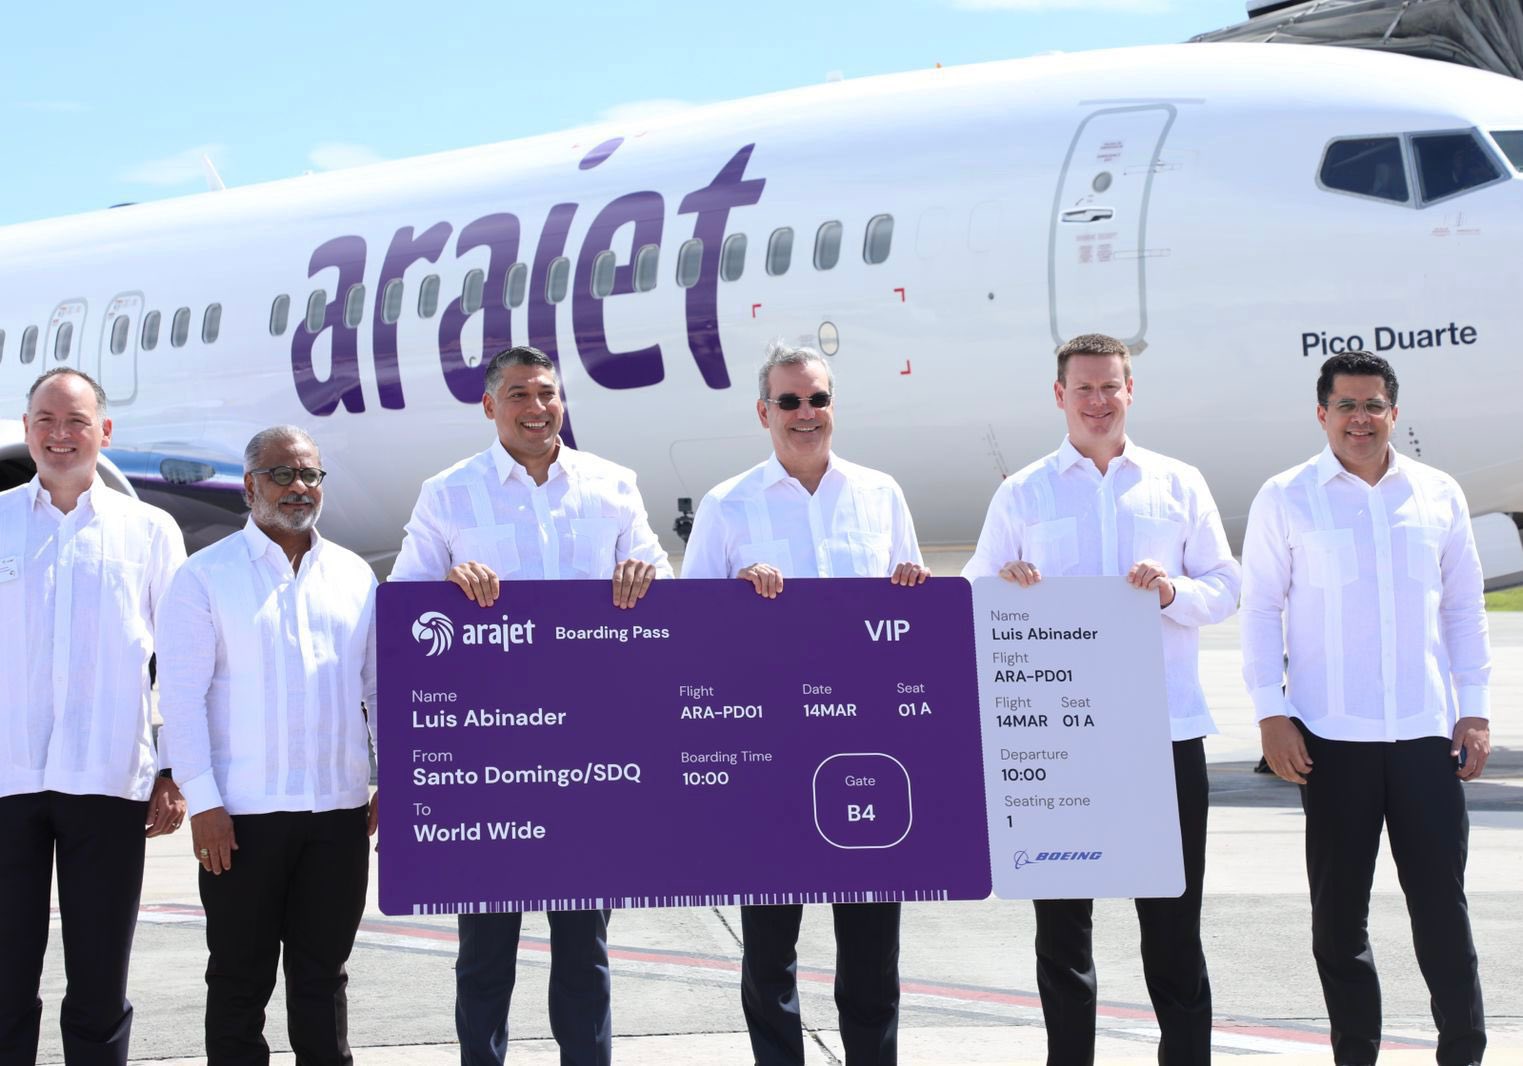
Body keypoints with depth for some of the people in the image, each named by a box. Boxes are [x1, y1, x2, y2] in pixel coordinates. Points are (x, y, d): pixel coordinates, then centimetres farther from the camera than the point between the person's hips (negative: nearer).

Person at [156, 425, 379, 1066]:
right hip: (243, 814, -3)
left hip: (340, 811, 4)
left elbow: (380, 687, 16)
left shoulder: (354, 576, 12)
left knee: (323, 972, 9)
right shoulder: (206, 577, 0)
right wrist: (202, 801, -11)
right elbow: (181, 695, -5)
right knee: (240, 977, 2)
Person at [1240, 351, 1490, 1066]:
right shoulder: (1286, 498, 3)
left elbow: (1463, 607, 13)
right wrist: (1271, 713, -4)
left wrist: (1475, 709, 7)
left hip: (1426, 732, 1)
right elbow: (1261, 608, 3)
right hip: (1330, 736, -1)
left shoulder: (1438, 495, 9)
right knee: (1339, 909, 5)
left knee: (1442, 904, 1)